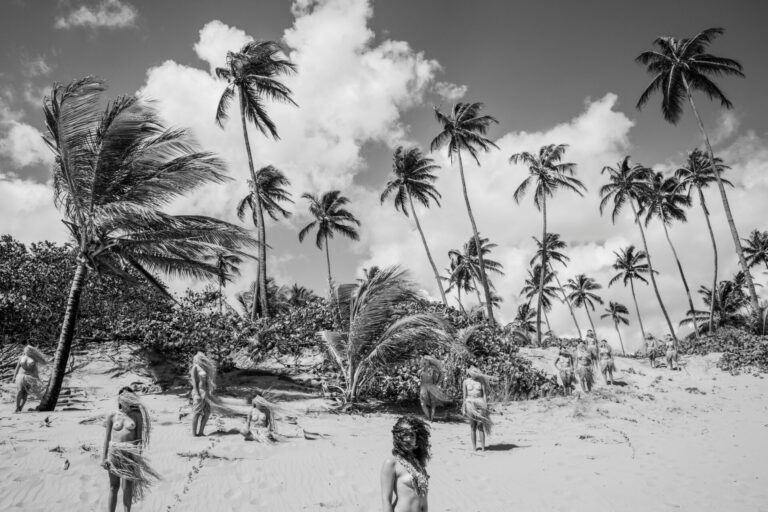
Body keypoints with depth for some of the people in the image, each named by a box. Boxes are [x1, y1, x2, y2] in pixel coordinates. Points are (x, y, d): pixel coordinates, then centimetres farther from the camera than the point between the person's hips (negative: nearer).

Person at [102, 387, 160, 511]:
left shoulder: (137, 416, -2)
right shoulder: (112, 417, 0)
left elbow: (139, 438, 1)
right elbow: (107, 437, 5)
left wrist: (138, 457, -1)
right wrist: (103, 457, 2)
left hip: (130, 454, 0)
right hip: (114, 453, 1)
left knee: (127, 487, 6)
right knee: (114, 486, 10)